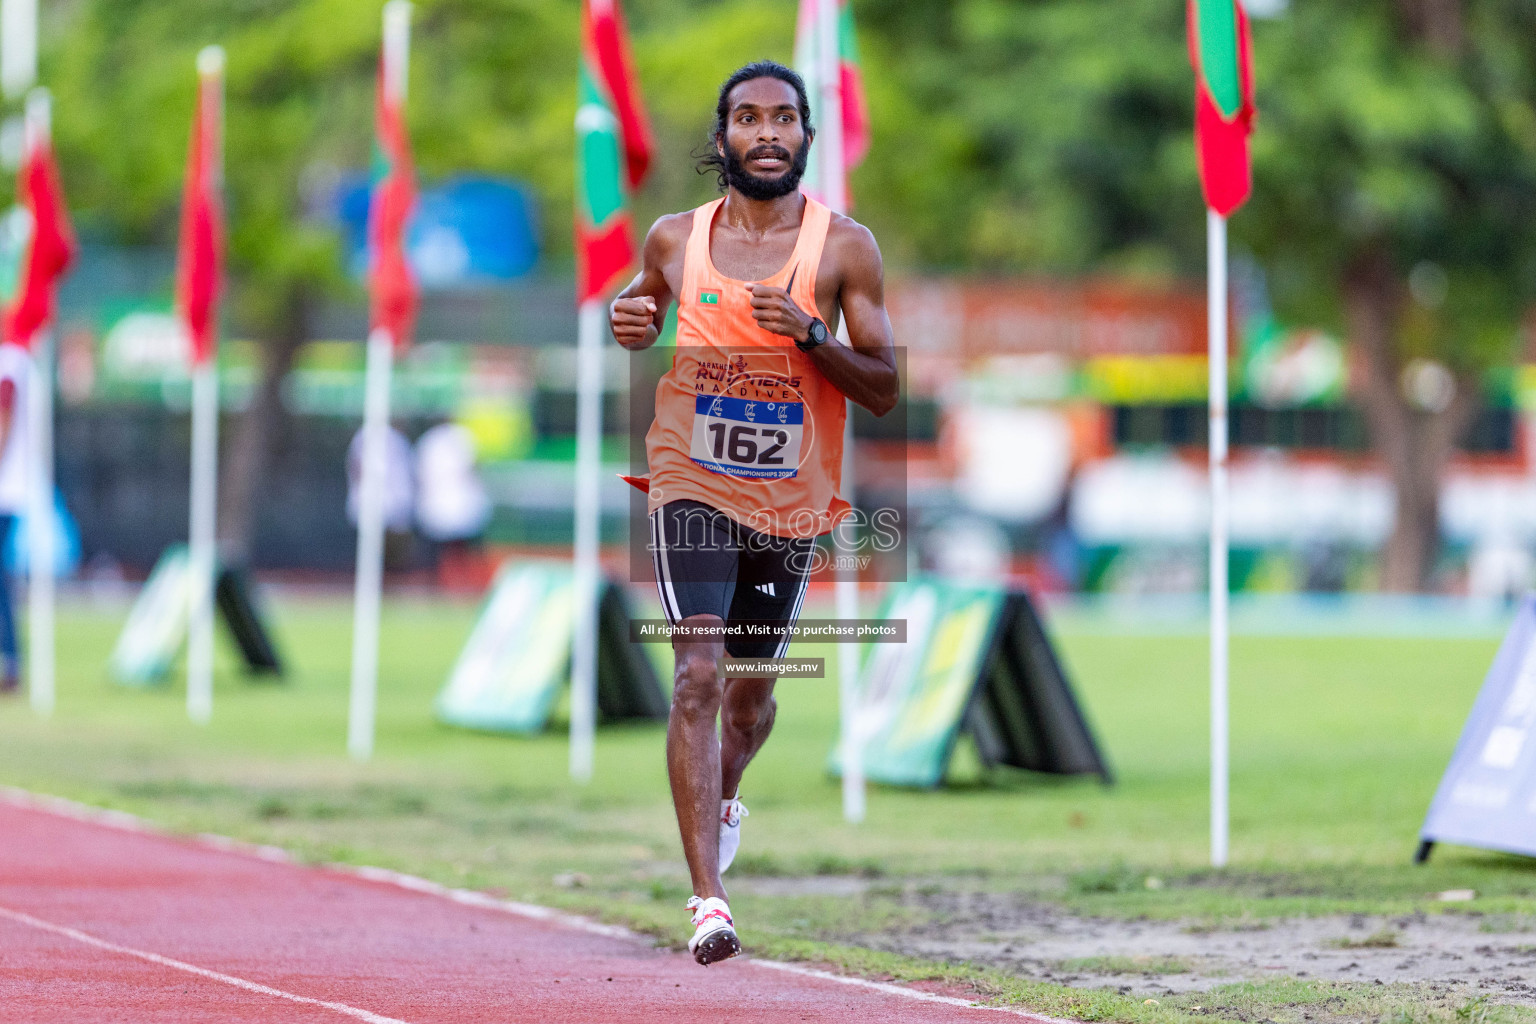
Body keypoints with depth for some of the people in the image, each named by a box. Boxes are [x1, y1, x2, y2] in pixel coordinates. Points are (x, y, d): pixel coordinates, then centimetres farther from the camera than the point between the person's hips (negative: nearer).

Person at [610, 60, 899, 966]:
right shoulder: (676, 239, 0)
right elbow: (646, 300, 21)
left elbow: (884, 390, -5)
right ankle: (708, 899, -22)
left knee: (751, 688, 17)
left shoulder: (844, 248, -5)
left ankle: (726, 797, 53)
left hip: (792, 501, 1)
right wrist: (630, 318, -3)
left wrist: (809, 334, -22)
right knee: (698, 677, -17)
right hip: (695, 489, -1)